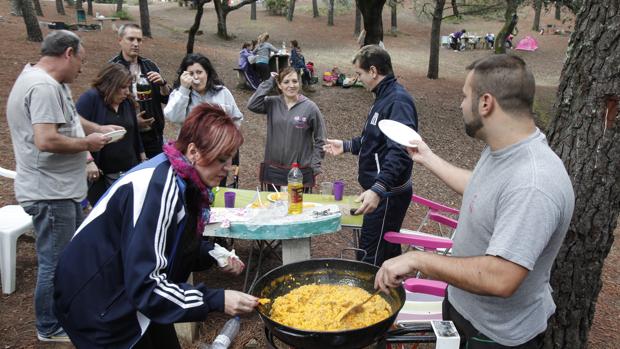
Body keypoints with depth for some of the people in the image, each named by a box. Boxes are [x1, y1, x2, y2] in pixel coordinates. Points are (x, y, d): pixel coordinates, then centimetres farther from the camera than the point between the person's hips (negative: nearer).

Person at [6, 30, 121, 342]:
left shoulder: (51, 82, 12)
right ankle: (50, 328, 21)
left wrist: (98, 129, 14)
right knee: (55, 263, 4)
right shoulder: (43, 86, -22)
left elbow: (65, 118, 28)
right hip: (51, 194, -11)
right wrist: (87, 143, -17)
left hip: (62, 189, 11)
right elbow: (46, 140, -31)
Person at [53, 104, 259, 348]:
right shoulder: (157, 187, -30)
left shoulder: (184, 180, -3)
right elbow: (144, 285, -32)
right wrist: (216, 300, -31)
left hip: (133, 294, 8)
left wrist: (215, 256, -5)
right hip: (97, 307, -8)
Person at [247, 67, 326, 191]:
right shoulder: (272, 103, 1)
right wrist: (269, 83, -10)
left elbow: (319, 140, 0)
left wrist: (315, 166, -5)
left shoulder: (310, 107, -5)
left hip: (301, 171, -2)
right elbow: (252, 105, -16)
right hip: (273, 170, 2)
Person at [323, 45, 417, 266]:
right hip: (382, 191, 11)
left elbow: (400, 152, -32)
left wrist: (378, 190, -40)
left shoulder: (398, 101, -20)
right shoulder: (384, 97, 13)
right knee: (387, 253, 22)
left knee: (371, 261, -5)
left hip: (388, 194, -11)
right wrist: (347, 146, 25)